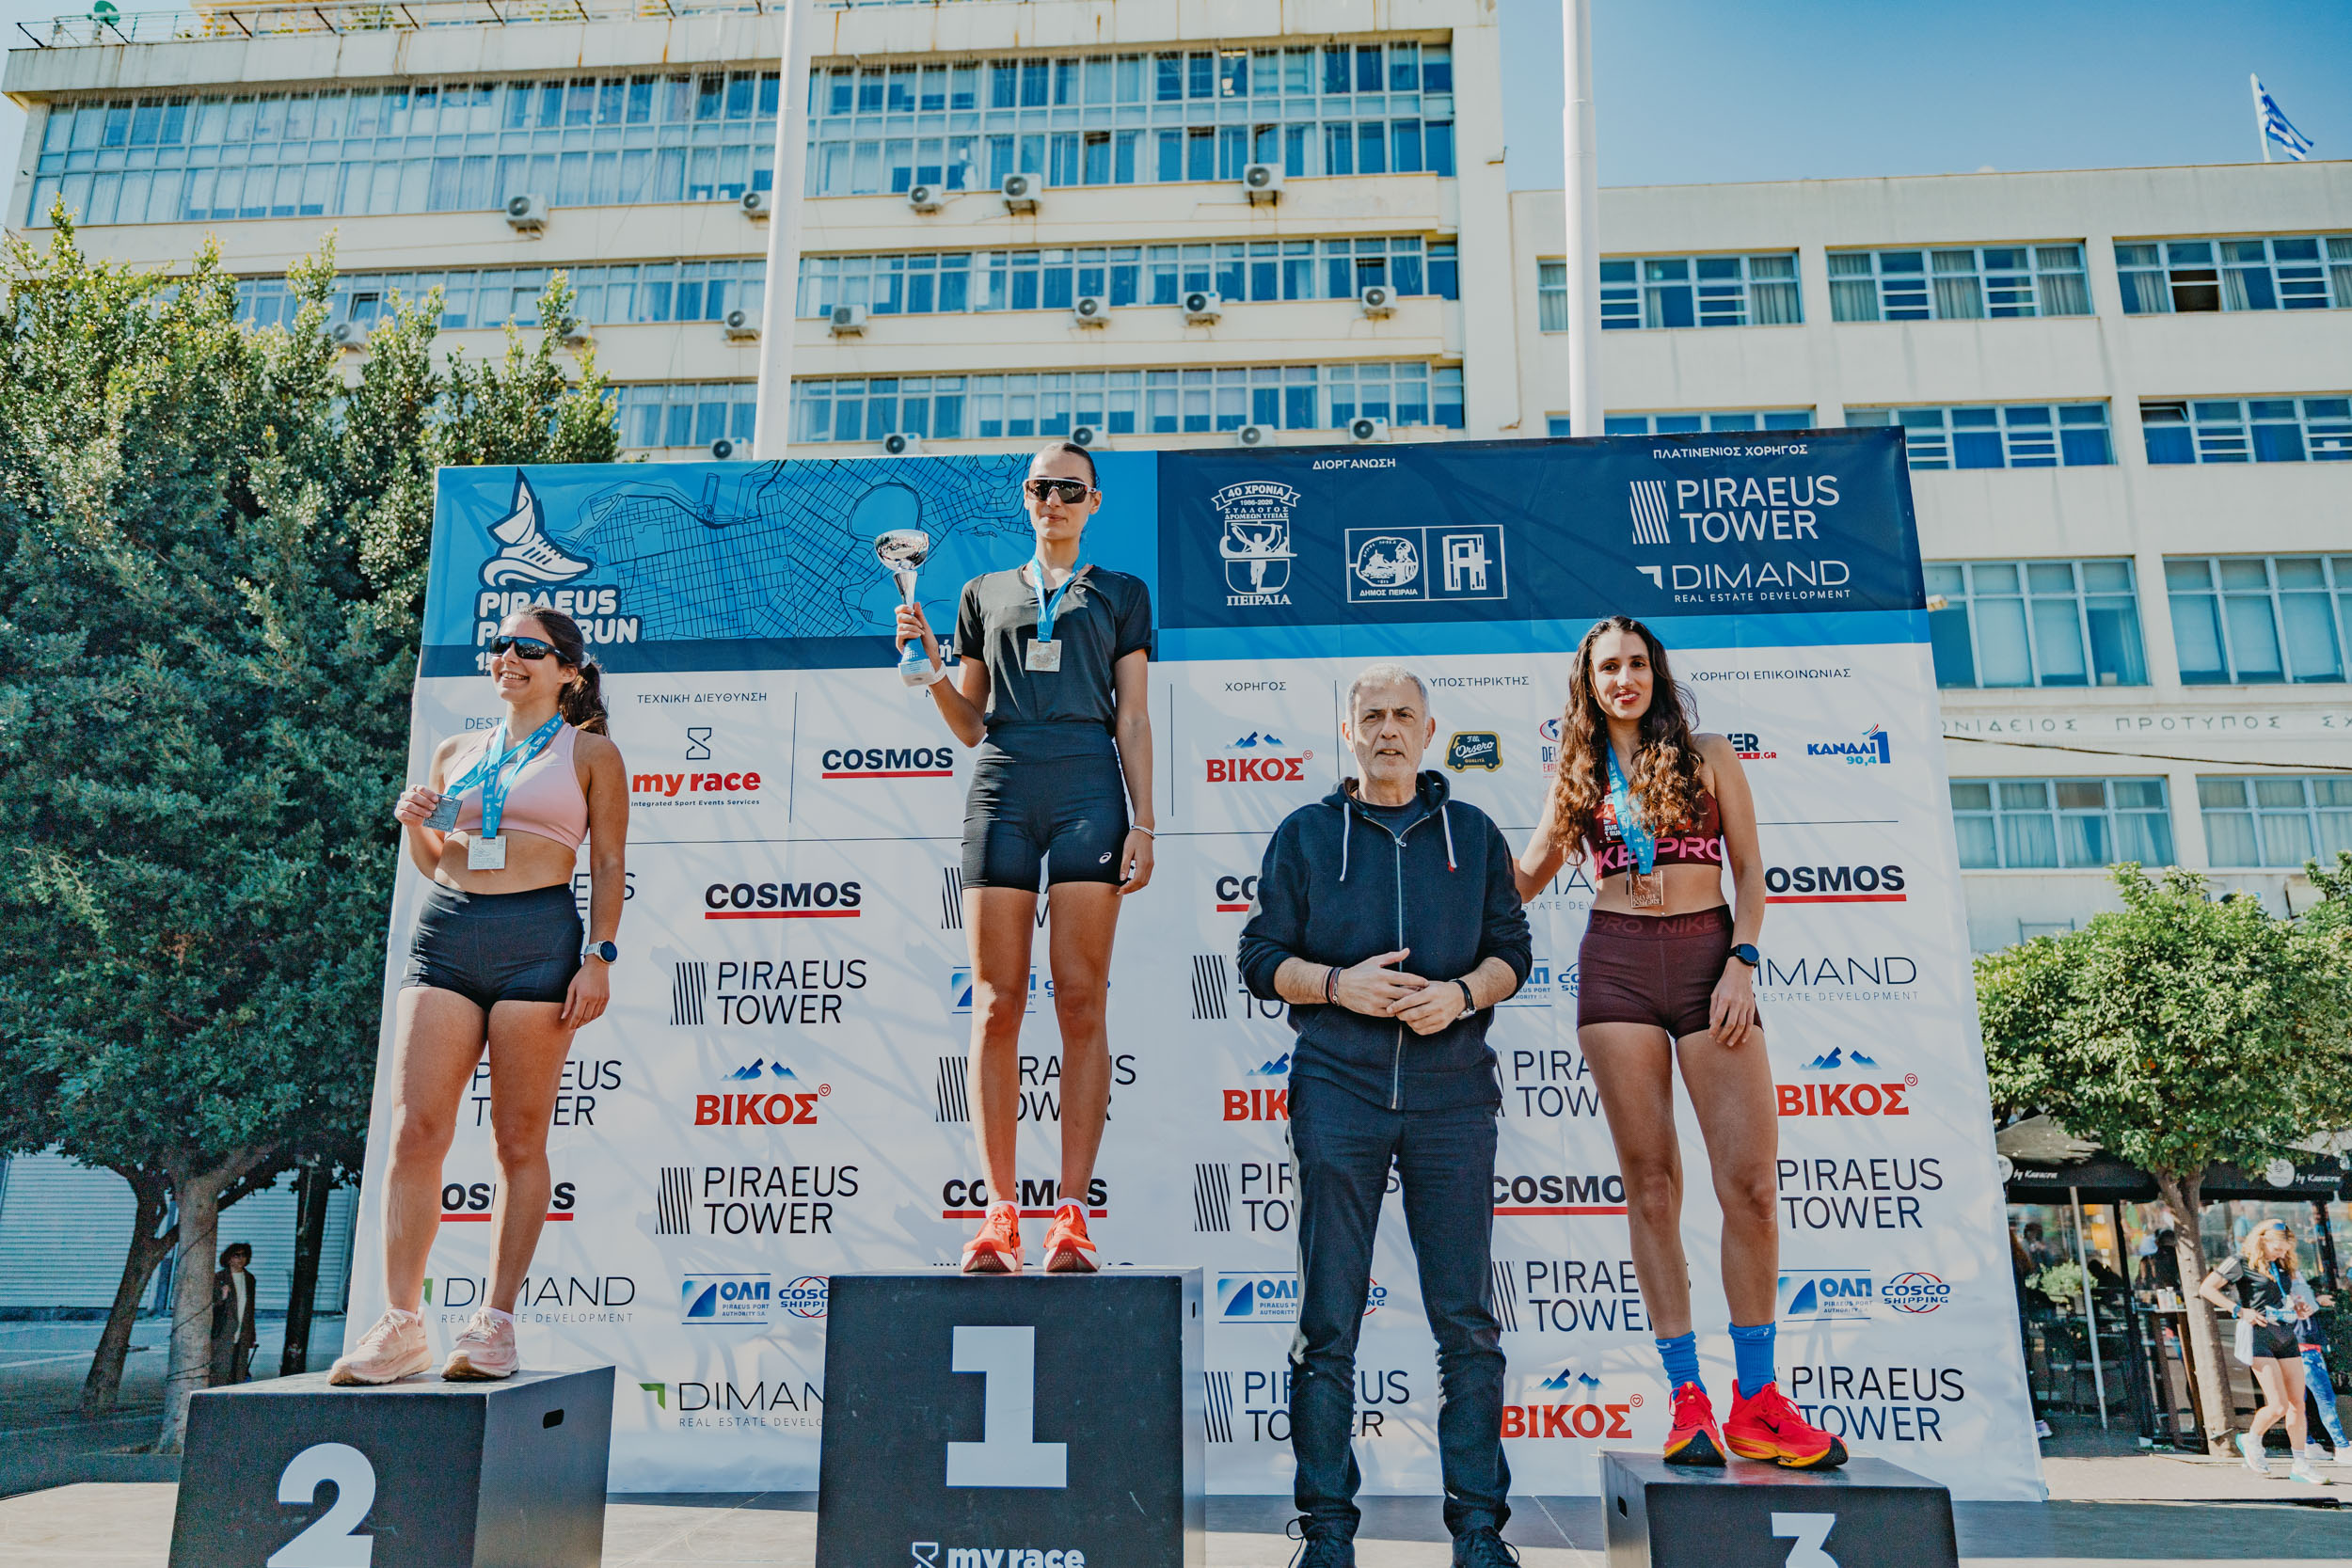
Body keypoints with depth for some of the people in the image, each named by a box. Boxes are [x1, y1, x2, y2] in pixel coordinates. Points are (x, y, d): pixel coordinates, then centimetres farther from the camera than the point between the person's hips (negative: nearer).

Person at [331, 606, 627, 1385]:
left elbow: (609, 864, 3)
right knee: (414, 1131, -5)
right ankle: (401, 1324, 2)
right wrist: (415, 825, 4)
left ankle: (496, 1322, 7)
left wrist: (600, 958, -7)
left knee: (520, 1140, 0)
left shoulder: (591, 752, 7)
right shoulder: (456, 752, 19)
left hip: (538, 939, -4)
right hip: (446, 932, 4)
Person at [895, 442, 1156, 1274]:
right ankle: (1000, 1213, 0)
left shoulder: (1121, 593, 17)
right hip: (1002, 784, 2)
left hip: (1089, 784, -2)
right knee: (995, 1003, -5)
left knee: (1081, 1001, -7)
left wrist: (1142, 823, -1)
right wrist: (930, 666, 2)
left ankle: (1071, 1215, -5)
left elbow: (1132, 719, 9)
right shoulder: (985, 594, 22)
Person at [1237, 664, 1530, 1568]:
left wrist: (1462, 992, -9)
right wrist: (1338, 984, -11)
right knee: (1328, 1322, 2)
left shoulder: (1473, 835, 13)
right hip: (1337, 1093, -1)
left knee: (1467, 1319, 3)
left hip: (1451, 1095, 1)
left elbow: (1512, 951, 11)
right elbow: (1262, 958, 6)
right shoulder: (1305, 836, 9)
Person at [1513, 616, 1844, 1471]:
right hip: (1616, 965, 1)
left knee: (1751, 1181, -8)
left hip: (1708, 956, -1)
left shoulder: (1709, 755, 11)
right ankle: (1687, 1397, 4)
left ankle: (1756, 1401, 4)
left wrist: (1742, 964, -6)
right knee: (1650, 1184, -1)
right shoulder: (1579, 776, 15)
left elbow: (1750, 872, 8)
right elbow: (1523, 881, 15)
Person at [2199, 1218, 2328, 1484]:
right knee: (2278, 1405, -11)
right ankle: (2251, 1440, 15)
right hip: (2259, 1334, -7)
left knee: (2297, 1402, 4)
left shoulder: (2282, 1266, 16)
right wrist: (2239, 1310, -14)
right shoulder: (2241, 1261, -5)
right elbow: (2206, 1288, -8)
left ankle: (2299, 1464, 13)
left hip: (2286, 1336, 7)